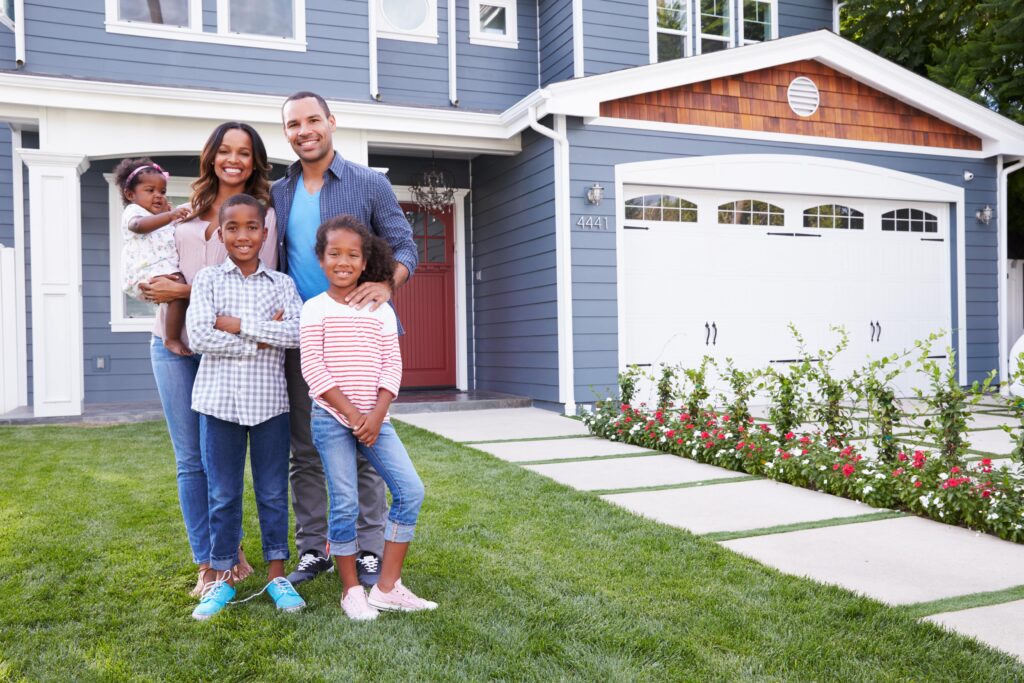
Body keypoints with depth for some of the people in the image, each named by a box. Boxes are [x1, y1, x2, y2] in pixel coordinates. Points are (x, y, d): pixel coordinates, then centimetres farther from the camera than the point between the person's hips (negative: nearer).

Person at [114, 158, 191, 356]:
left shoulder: (160, 217, 32)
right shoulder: (133, 211, 2)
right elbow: (139, 225, -24)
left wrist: (168, 212, 32)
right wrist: (169, 216, -39)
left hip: (163, 271, 10)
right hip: (147, 273, -10)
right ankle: (172, 339, -30)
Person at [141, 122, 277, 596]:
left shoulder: (262, 213, -1)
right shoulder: (190, 210, 14)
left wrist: (185, 291, -14)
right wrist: (157, 287, 4)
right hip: (173, 343, 4)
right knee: (191, 459, 6)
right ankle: (206, 563, 16)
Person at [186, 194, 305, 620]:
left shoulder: (281, 283, 5)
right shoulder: (207, 279, 3)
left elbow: (298, 333, -12)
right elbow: (199, 336, -11)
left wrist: (236, 324, -14)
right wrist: (262, 340, -13)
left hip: (269, 400, 1)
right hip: (219, 399, 0)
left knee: (273, 491, 9)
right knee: (223, 494, 9)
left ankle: (276, 574, 21)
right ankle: (222, 578, 22)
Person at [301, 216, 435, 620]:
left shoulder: (381, 311, 8)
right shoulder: (315, 309, -1)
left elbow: (392, 366, 3)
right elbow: (313, 369, -9)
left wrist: (376, 416, -10)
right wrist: (352, 414, -14)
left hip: (374, 418, 3)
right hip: (331, 418, -3)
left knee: (411, 491, -5)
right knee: (345, 504, -2)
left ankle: (387, 586, 6)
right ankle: (351, 590, 17)